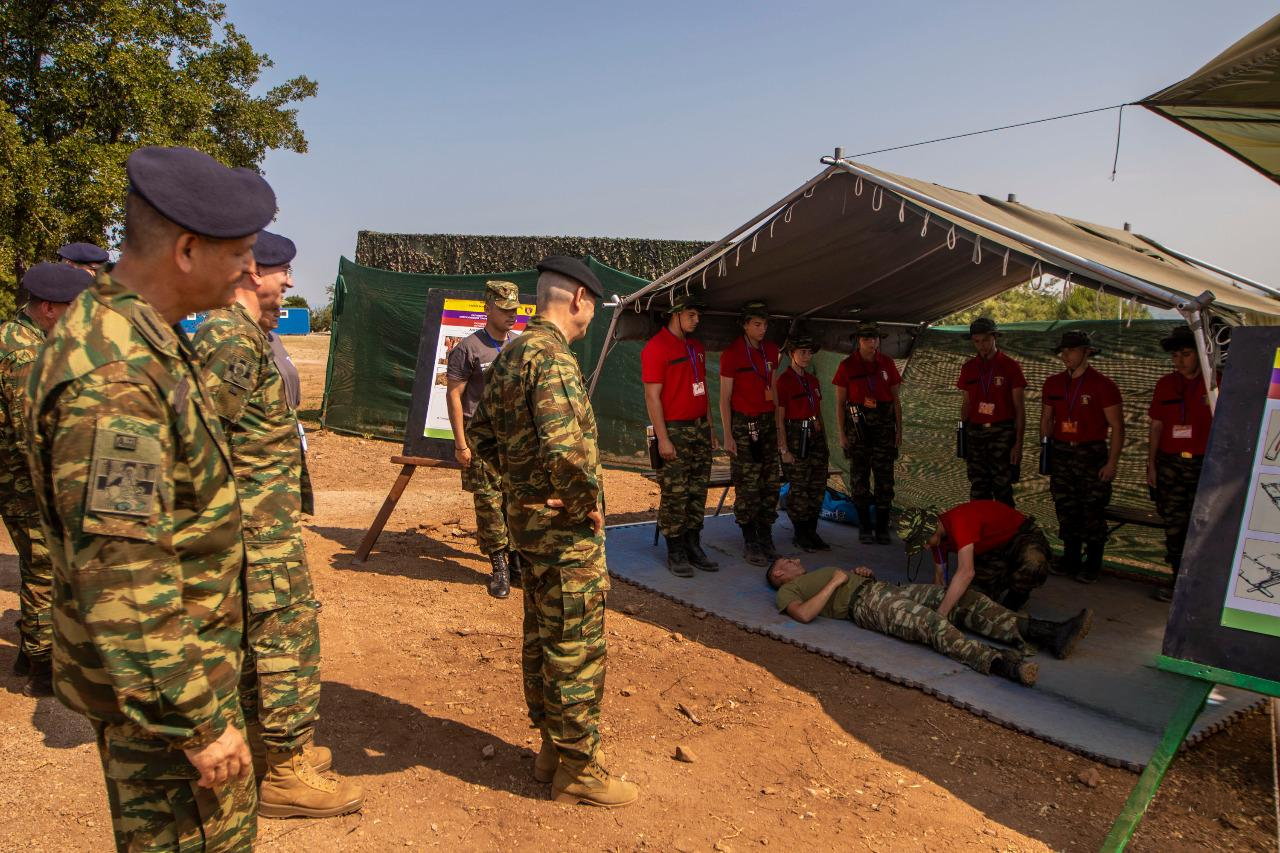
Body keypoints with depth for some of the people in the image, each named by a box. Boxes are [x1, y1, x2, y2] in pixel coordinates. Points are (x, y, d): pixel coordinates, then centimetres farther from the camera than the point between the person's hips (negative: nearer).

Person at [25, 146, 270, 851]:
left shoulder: (138, 334, 4)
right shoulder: (111, 378, -29)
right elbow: (120, 581, -30)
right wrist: (198, 722, -22)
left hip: (189, 645, 10)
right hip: (157, 678, -9)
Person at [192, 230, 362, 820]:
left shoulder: (235, 331, 16)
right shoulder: (233, 338, -18)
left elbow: (214, 424, 23)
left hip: (264, 515, 11)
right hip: (259, 519, -11)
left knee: (257, 631, 18)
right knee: (290, 633, -4)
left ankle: (262, 744, 32)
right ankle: (286, 774, 6)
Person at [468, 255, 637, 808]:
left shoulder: (508, 356, 10)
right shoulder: (553, 358, -21)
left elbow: (480, 434, 18)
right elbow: (564, 446, -34)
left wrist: (514, 480, 12)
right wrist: (588, 501, -20)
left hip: (526, 517, 10)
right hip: (565, 526, -10)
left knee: (541, 638, 18)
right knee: (576, 649, 2)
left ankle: (551, 749, 33)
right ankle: (576, 770, 16)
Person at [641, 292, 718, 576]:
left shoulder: (697, 347, 16)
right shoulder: (656, 347, -9)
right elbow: (652, 396, -13)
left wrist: (710, 426, 16)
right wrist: (662, 438, -17)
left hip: (700, 427, 7)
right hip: (674, 430, -7)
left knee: (698, 491, 9)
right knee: (675, 494, -3)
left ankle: (693, 546, 18)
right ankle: (675, 553, 6)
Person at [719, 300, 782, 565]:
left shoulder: (771, 350, 10)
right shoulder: (732, 353, -7)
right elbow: (724, 398, -6)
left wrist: (779, 422, 15)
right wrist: (727, 436, -10)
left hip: (767, 421, 6)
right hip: (743, 423, -6)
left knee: (771, 483, 7)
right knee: (748, 487, -6)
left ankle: (766, 538, 17)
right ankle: (750, 543, 4)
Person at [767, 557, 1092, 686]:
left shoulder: (820, 574, 38)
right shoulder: (787, 590, 13)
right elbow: (804, 613, -9)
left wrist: (864, 573, 14)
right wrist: (835, 582, -4)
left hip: (887, 588, 8)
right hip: (864, 604, -8)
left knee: (964, 597, -11)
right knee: (933, 624, -35)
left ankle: (1047, 633, -24)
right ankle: (1001, 663, -56)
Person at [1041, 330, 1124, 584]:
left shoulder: (1102, 386, -7)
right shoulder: (1053, 384, 8)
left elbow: (1117, 426, -7)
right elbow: (1046, 420, 17)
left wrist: (1112, 462, -12)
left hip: (1091, 455, -5)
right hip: (1061, 453, 5)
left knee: (1092, 512, 0)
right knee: (1066, 510, 9)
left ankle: (1093, 564, 11)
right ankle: (1070, 560, 20)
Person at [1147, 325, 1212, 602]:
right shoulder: (1166, 384, 9)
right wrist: (1151, 465, 9)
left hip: (1204, 465, -4)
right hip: (1170, 464, 4)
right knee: (1174, 524, 8)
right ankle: (1179, 577, 18)